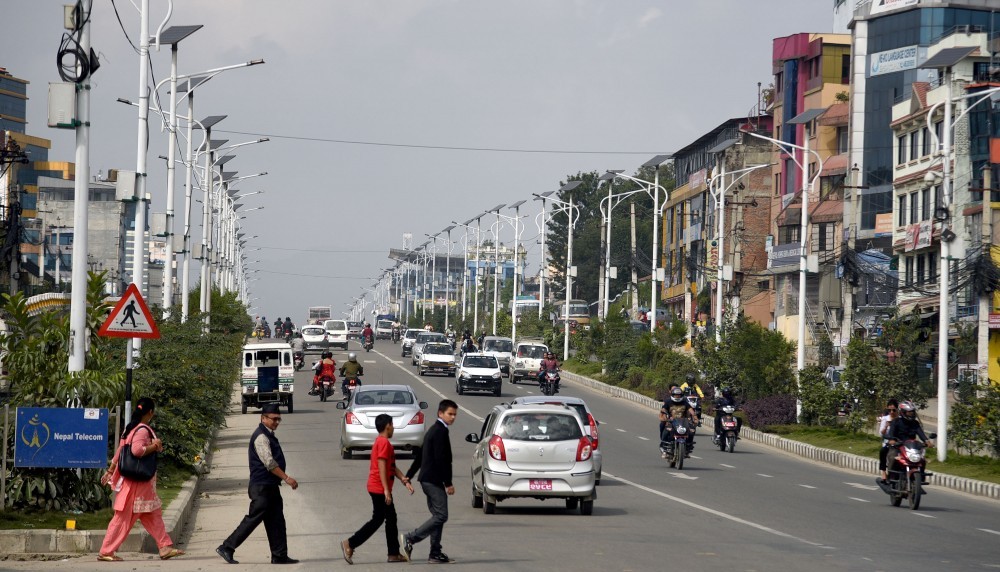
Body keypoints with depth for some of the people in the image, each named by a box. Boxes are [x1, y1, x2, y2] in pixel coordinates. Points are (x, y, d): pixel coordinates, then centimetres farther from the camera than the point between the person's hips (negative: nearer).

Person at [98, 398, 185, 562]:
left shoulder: (131, 428, 12)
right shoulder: (143, 430, -16)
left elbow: (120, 451, 16)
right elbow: (137, 450, -31)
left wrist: (110, 471, 21)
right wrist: (155, 446, -17)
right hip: (138, 481, -10)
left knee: (153, 514, 12)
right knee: (124, 517, -5)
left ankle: (165, 548, 13)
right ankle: (106, 552, -2)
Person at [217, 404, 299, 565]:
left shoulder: (268, 435, 17)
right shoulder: (261, 437, -16)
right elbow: (269, 462, -23)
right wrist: (286, 478, -22)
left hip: (270, 486, 10)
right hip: (262, 487, -10)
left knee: (276, 521, 8)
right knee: (254, 518, -8)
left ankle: (279, 555, 10)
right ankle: (227, 547, -4)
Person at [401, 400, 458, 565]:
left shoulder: (433, 430, 18)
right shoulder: (441, 431, -14)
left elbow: (420, 455, 22)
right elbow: (441, 459, -20)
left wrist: (408, 476, 25)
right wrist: (448, 483, -18)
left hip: (428, 479, 11)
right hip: (434, 480, -11)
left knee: (438, 516, 10)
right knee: (441, 516, -11)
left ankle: (435, 554, 10)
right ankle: (410, 539, -11)